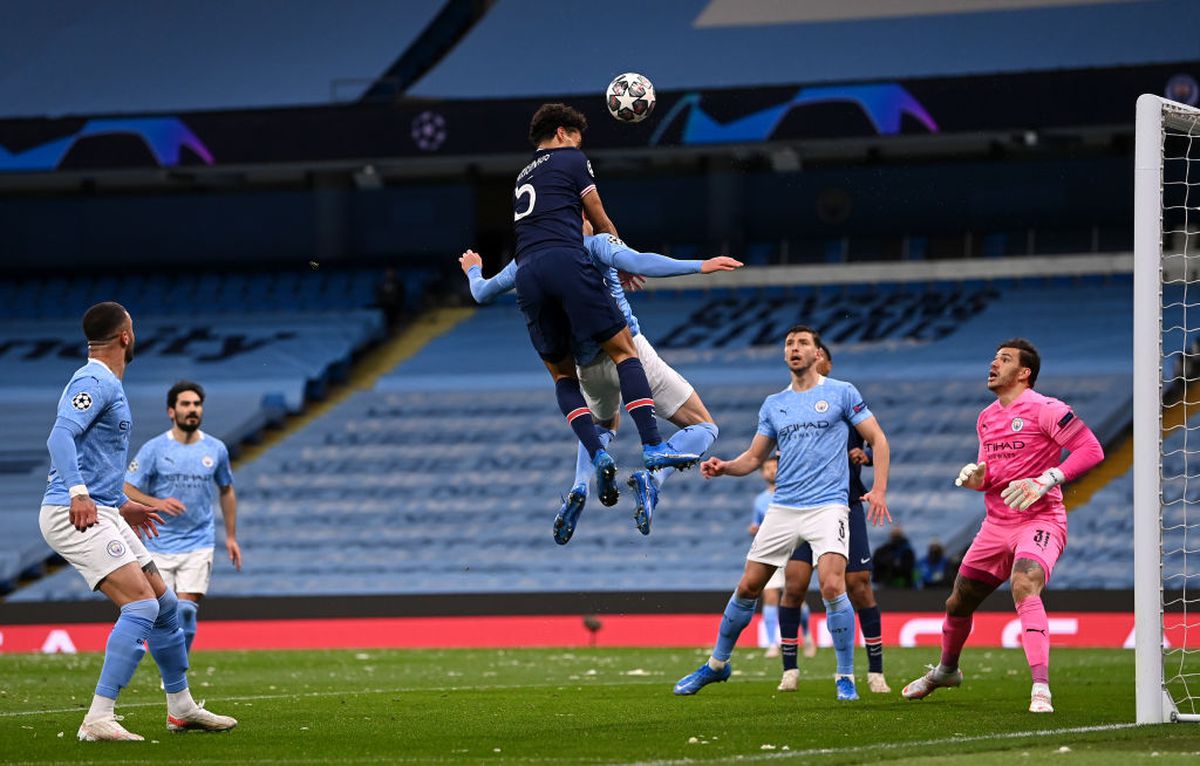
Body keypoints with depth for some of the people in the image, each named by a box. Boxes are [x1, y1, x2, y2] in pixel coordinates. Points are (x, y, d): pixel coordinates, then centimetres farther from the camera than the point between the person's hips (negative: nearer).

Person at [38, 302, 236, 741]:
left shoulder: (105, 384, 21)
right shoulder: (94, 383, -11)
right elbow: (61, 437, -26)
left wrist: (121, 504, 35)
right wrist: (78, 494, -39)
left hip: (101, 513, 10)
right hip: (76, 517, -10)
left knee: (166, 604, 14)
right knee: (141, 604, -21)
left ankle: (181, 708, 27)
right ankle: (98, 720, -25)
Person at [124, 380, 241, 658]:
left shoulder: (216, 449, 4)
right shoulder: (153, 449, -4)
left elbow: (226, 491, 19)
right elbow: (127, 490, -3)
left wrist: (231, 536, 18)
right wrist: (156, 503, -21)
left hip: (199, 544, 1)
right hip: (161, 546, -1)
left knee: (187, 609, -13)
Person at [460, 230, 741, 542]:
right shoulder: (596, 245, -4)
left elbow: (482, 293, 20)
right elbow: (638, 263, -23)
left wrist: (473, 271, 42)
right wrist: (698, 267, -27)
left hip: (590, 371, 5)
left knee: (603, 424, 37)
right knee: (703, 428, 4)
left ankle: (580, 488, 7)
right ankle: (652, 479, -23)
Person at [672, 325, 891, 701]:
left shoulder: (841, 393, 3)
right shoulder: (773, 404, 15)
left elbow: (877, 439, 3)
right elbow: (754, 457, 18)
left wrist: (879, 489, -9)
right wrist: (723, 467, -3)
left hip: (827, 507, -4)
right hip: (783, 510, 4)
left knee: (832, 586, -22)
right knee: (747, 587, 5)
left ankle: (845, 677, -11)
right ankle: (717, 664, 23)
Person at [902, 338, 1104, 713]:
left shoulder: (1044, 409, -11)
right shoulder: (987, 418, 13)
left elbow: (1091, 449, -15)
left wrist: (1046, 481, -23)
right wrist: (976, 476, -1)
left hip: (1039, 521, -8)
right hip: (996, 524, 8)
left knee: (1024, 586, -34)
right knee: (958, 602, 16)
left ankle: (1041, 689, -36)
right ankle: (946, 670, 45)